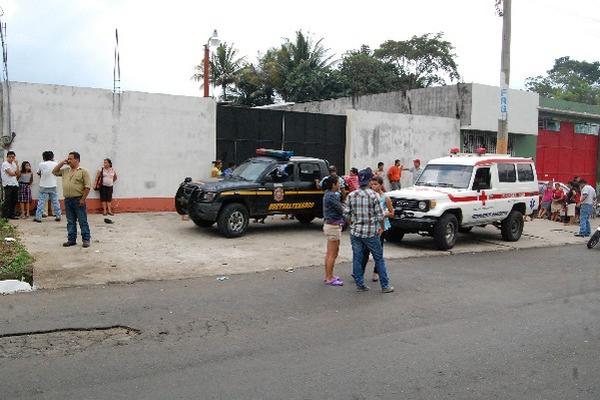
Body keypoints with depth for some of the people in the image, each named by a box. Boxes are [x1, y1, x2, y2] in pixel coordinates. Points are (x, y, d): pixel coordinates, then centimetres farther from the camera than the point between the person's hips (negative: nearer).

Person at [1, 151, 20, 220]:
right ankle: (4, 216, -1)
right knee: (7, 201, -6)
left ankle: (11, 214, 16)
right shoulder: (5, 164, -6)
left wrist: (17, 164, 1)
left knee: (14, 201, 8)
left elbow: (18, 174, 7)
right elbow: (11, 173, -16)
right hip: (8, 185, -7)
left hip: (15, 184, 7)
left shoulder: (14, 164, 17)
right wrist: (16, 173, 4)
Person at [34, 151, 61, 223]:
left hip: (44, 186, -2)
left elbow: (38, 173, 7)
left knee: (41, 202, 1)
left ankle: (38, 217, 1)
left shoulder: (41, 164, -7)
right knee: (55, 202, 9)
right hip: (53, 186, 2)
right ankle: (58, 216, 11)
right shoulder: (55, 164, -2)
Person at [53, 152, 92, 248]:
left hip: (78, 200, -6)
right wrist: (62, 163, 11)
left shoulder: (83, 171, -5)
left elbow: (87, 186, -10)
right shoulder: (65, 171, 15)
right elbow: (54, 171, 22)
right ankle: (71, 239, 17)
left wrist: (83, 199, -15)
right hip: (68, 200, 6)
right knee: (70, 222, 11)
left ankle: (86, 240, 4)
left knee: (83, 221, -1)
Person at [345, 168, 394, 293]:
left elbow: (348, 214, 3)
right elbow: (380, 215, -9)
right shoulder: (373, 195, -10)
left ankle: (360, 284, 15)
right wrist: (382, 227, 6)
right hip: (371, 232, -3)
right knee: (379, 259, 7)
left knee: (357, 259, 10)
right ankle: (385, 285, 12)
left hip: (355, 232, 3)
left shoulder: (351, 195, -1)